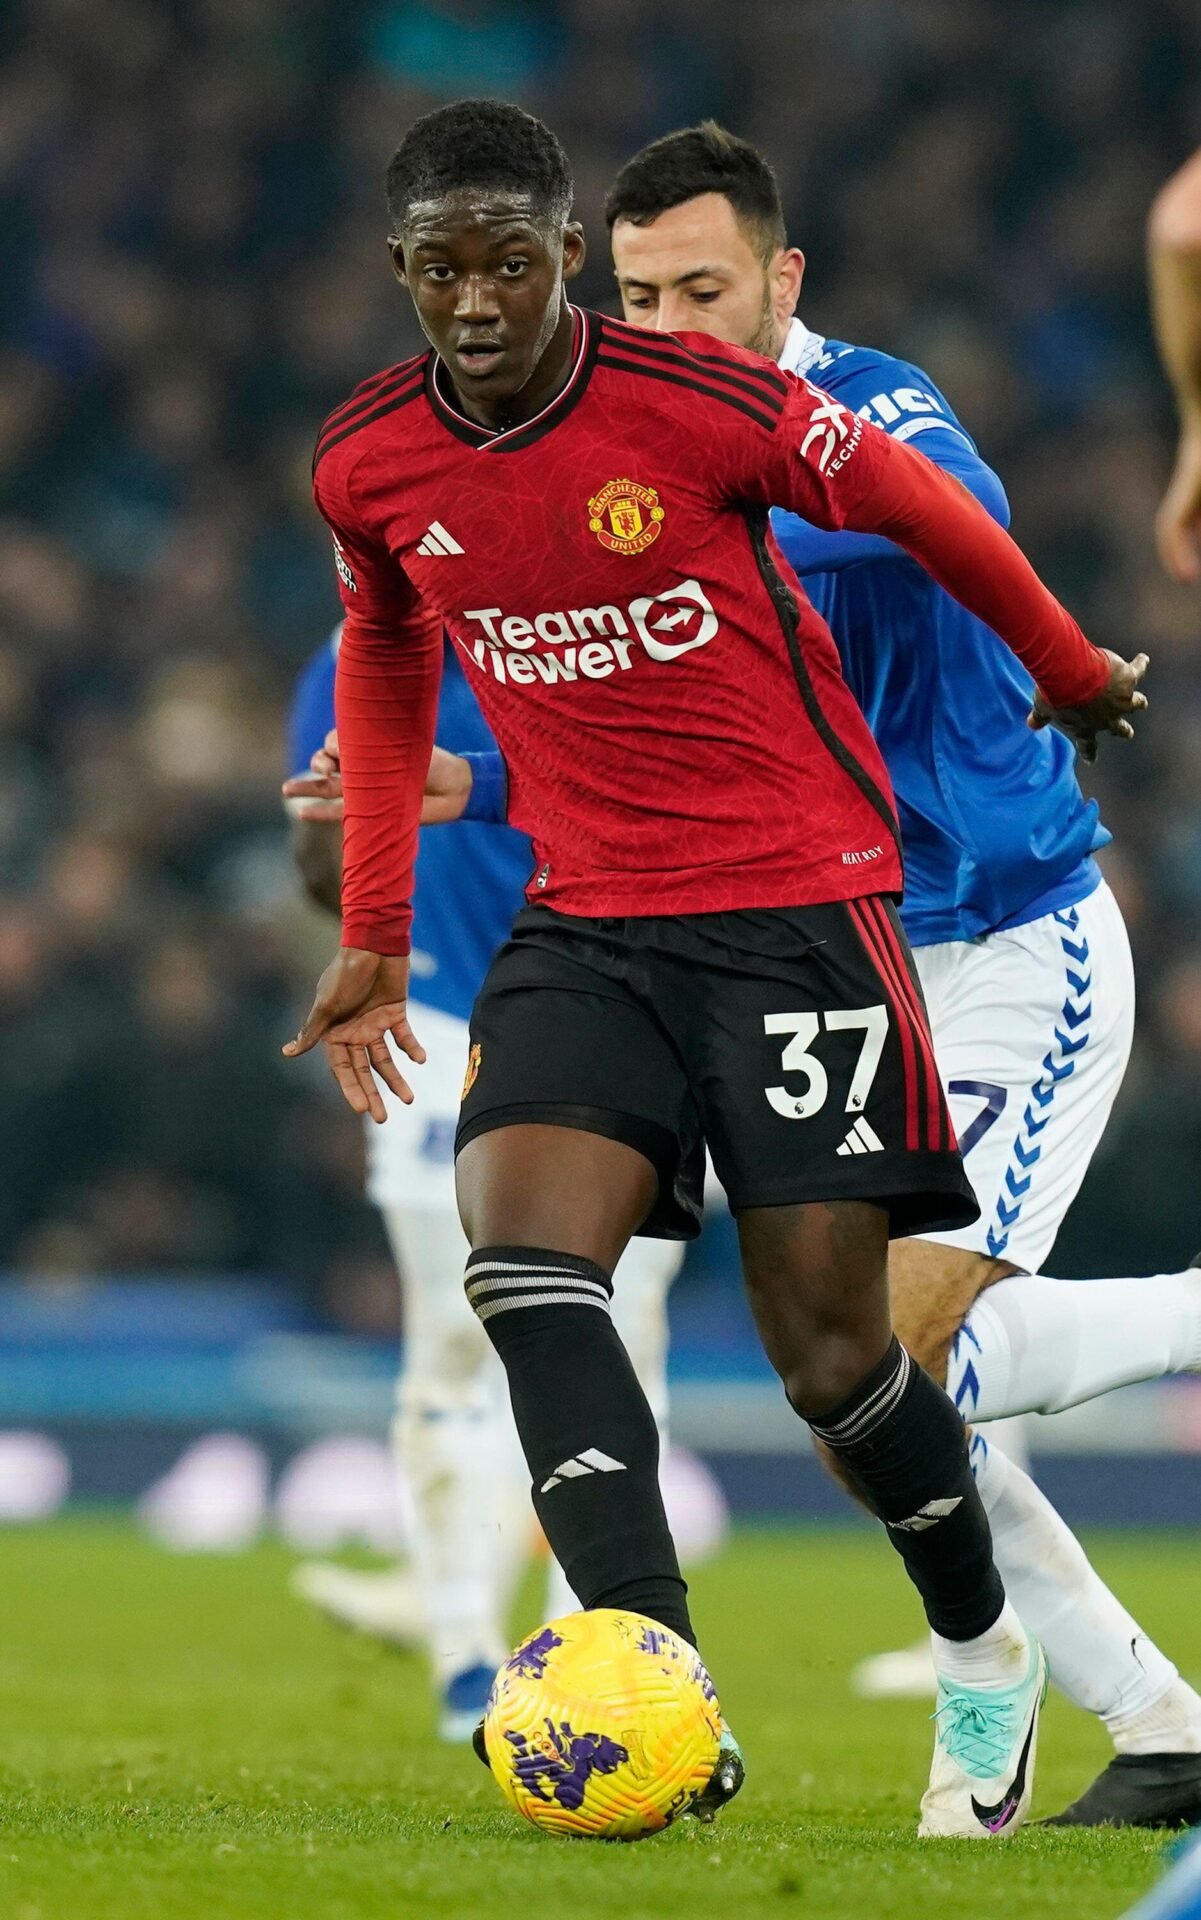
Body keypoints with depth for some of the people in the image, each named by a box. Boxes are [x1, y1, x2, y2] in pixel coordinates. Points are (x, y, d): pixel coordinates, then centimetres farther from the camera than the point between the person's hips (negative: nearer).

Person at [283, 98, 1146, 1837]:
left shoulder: (696, 403, -16)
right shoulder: (369, 465, -1)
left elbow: (919, 508, 1)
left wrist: (1070, 670, 15)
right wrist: (375, 937, 20)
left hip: (799, 896, -4)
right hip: (588, 923, 4)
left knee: (827, 1346, -4)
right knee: (522, 1256, -23)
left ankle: (984, 1656, 24)